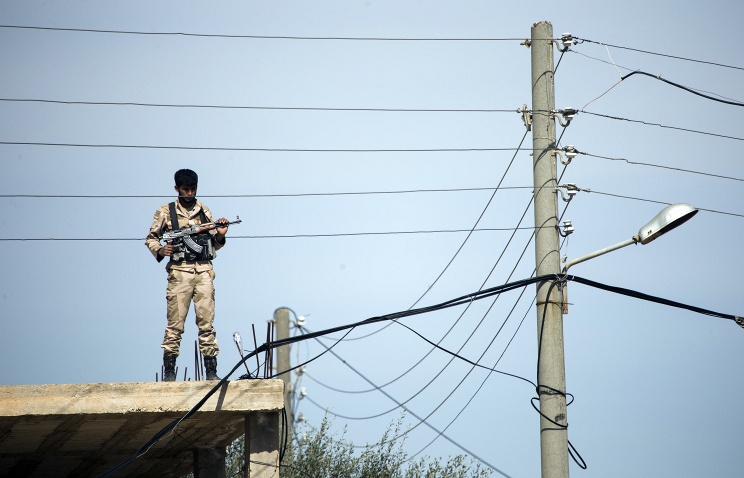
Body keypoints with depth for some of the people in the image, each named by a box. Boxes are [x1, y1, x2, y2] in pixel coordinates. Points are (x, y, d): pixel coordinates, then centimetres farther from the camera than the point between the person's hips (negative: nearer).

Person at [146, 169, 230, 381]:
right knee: (175, 323, -4)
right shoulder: (166, 212, 8)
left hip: (204, 271, 2)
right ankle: (169, 370, 1)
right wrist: (159, 250, -8)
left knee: (207, 322, -2)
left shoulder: (204, 212, 15)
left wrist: (220, 236, -2)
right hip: (179, 272, -2)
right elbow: (150, 238, 12)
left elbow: (214, 246, 19)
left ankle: (211, 371, -2)